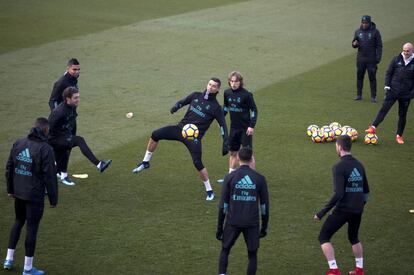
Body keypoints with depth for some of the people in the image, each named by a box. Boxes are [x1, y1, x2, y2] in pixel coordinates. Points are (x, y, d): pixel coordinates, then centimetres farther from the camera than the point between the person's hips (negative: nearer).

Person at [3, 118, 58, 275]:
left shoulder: (18, 143, 1)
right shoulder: (45, 149, -17)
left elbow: (9, 168, 8)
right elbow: (50, 176, -16)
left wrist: (10, 189, 20)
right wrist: (53, 199, -6)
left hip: (18, 193, 6)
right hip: (35, 196, -6)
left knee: (18, 222, 25)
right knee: (32, 228, 4)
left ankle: (9, 259, 26)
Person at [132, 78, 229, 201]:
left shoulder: (215, 107, -3)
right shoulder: (196, 96, 8)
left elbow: (223, 125, -3)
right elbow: (183, 102, 19)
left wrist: (226, 144, -11)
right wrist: (176, 106, -6)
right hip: (181, 128, 4)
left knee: (198, 163, -14)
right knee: (155, 134, -11)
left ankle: (209, 191, 4)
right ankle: (145, 162, 7)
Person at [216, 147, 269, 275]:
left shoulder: (230, 177, -3)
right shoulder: (260, 179, -1)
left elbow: (223, 205, -2)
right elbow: (264, 205, 3)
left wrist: (219, 227, 5)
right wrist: (264, 227, 14)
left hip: (233, 222, 0)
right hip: (252, 224, 0)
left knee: (225, 251, 17)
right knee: (252, 255, 12)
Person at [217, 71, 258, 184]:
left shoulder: (246, 95, -16)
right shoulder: (227, 93, 1)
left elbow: (254, 110, -10)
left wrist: (252, 126, -15)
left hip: (245, 128, -6)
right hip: (234, 127, 6)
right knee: (233, 153, 14)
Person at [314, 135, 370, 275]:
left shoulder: (339, 167, -14)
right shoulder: (359, 165, 8)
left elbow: (338, 194, -21)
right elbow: (366, 190, 15)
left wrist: (322, 212, -18)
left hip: (343, 210, -7)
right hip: (357, 210, 7)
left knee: (324, 237, 6)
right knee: (354, 238, 28)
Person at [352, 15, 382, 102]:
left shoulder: (375, 32, -4)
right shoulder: (358, 31, 6)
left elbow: (379, 46, -3)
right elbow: (354, 44, 13)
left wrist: (378, 58, -10)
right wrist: (354, 44, -12)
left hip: (371, 59, -3)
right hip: (360, 58, 3)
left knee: (372, 78, 0)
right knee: (359, 76, 7)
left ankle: (373, 96, 6)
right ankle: (359, 95, 16)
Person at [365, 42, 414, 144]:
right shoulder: (396, 60, 1)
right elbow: (389, 73, 6)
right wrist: (387, 85, -4)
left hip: (406, 94, 0)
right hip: (393, 90, 0)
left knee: (402, 115, 8)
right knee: (384, 108, -9)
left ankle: (399, 136, 17)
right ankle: (373, 127, -12)